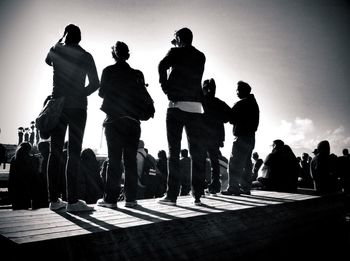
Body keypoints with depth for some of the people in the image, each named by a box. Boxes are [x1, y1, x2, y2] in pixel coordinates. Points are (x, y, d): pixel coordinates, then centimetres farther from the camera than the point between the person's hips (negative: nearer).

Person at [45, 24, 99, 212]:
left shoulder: (56, 52, 8)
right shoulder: (85, 56, 0)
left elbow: (47, 60, 32)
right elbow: (95, 83, -4)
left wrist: (60, 42, 32)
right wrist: (80, 94, 9)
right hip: (77, 107, -3)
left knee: (55, 152, 6)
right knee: (74, 153, -5)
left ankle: (54, 199, 8)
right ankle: (72, 200, -8)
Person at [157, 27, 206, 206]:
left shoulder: (176, 52, 2)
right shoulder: (200, 56, 16)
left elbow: (162, 66, -16)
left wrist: (166, 89, -6)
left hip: (177, 105, -4)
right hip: (196, 107, 4)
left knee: (174, 151, -1)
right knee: (197, 152, 6)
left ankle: (172, 195, -1)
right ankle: (197, 195, 6)